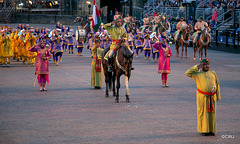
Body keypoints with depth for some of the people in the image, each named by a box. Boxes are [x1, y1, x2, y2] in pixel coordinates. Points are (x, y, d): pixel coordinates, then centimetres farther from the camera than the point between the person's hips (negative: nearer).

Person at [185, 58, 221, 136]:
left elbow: (217, 85, 14)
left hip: (212, 97, 2)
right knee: (203, 113, 0)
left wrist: (218, 96, 10)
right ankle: (204, 130, 7)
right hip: (202, 97, -2)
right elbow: (187, 73, -2)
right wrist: (197, 67, -2)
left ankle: (211, 130, 12)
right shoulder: (198, 74, 5)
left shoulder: (213, 73, 12)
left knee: (212, 113, 5)